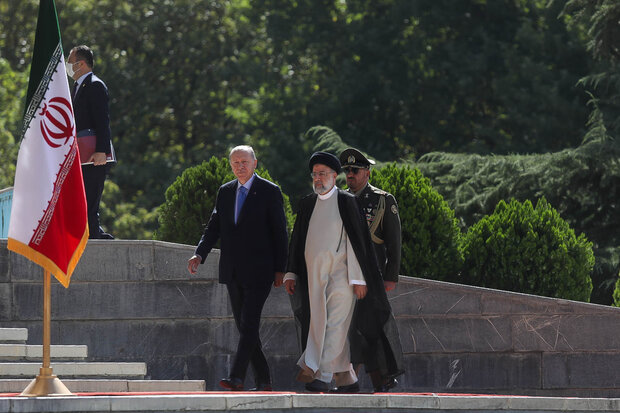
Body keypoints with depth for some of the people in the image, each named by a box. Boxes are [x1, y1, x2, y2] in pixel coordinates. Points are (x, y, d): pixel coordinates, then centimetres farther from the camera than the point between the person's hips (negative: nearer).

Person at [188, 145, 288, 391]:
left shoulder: (269, 192, -2)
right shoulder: (225, 192, 13)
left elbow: (280, 233, -2)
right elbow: (213, 228, 12)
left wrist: (280, 269, -6)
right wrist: (200, 254, -5)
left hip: (258, 270, -6)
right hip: (233, 271, 6)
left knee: (249, 324, -14)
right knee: (244, 326, 6)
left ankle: (237, 376, -20)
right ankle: (263, 380, 12)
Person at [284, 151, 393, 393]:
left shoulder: (346, 202, -3)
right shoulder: (307, 204, 12)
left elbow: (358, 241, -6)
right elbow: (297, 240, 17)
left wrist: (359, 278, -11)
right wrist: (291, 273, 10)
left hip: (340, 274, -6)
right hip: (314, 276, 6)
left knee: (335, 326, -10)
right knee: (320, 326, 6)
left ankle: (323, 376, -12)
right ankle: (347, 380, 13)